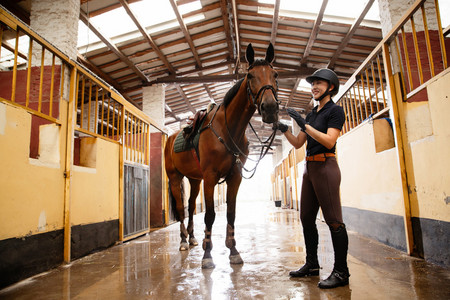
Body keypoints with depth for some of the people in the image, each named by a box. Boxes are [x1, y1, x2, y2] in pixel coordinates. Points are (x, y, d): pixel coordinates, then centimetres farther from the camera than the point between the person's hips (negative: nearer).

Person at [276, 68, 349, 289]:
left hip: (325, 167, -9)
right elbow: (298, 144, 16)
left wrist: (304, 125, -20)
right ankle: (312, 264, 24)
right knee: (306, 218, 11)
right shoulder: (312, 114, 18)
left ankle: (341, 272, 5)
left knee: (333, 220, -5)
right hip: (309, 168, 9)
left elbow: (329, 140, -19)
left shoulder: (335, 111, -4)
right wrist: (284, 130, 1)